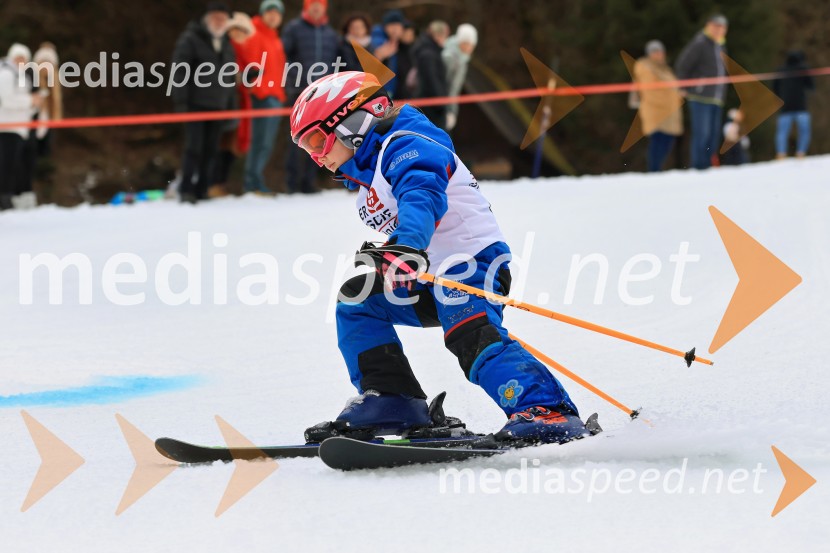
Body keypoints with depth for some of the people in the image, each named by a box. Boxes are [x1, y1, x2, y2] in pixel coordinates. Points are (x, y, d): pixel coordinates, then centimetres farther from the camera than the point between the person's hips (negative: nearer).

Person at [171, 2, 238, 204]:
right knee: (194, 148, -11)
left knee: (210, 151, 4)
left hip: (218, 107, 6)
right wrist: (181, 102, -14)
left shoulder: (226, 45, 18)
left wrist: (231, 107, 15)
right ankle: (186, 190, -9)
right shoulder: (190, 40, -2)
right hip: (196, 104, -6)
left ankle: (201, 191, 9)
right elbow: (179, 72, -7)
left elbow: (230, 79, 21)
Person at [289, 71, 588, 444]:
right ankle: (390, 402, 6)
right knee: (357, 307, 11)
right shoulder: (368, 173, 20)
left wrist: (405, 247, -50)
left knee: (473, 340, -31)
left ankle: (547, 411, -41)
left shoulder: (405, 146, -13)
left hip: (469, 259, -11)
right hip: (427, 277, 11)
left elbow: (422, 197, -34)